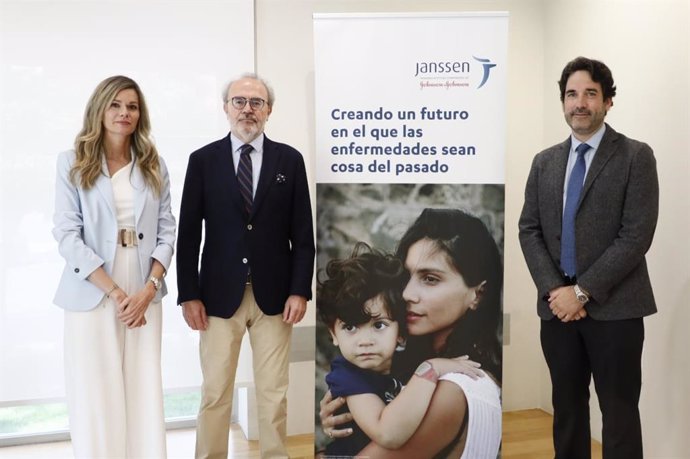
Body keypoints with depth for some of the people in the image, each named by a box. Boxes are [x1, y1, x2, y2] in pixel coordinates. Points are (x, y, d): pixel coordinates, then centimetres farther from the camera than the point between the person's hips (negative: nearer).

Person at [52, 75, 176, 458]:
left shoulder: (154, 166, 9)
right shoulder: (72, 163, 0)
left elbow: (166, 231, 6)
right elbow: (67, 235, -7)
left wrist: (148, 289, -9)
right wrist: (114, 292, -13)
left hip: (145, 295, 3)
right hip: (92, 295, -2)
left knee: (144, 394, 4)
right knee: (95, 396, 2)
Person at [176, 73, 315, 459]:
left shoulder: (290, 159, 4)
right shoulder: (203, 160, 3)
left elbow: (302, 233, 2)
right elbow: (189, 234, 2)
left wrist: (300, 290, -5)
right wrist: (189, 295, -4)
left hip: (274, 294, 1)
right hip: (220, 294, 0)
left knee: (274, 394, 9)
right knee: (215, 394, 6)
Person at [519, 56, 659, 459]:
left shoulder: (636, 156, -3)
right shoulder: (545, 162, 12)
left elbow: (637, 235, -11)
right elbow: (529, 230, 7)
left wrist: (583, 291, -14)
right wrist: (554, 289, -8)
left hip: (614, 307, -4)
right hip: (558, 306, 4)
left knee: (619, 415, 4)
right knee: (567, 410, 13)